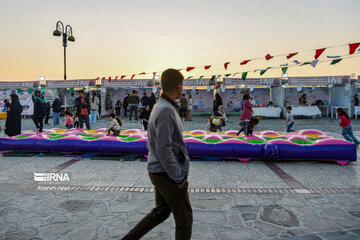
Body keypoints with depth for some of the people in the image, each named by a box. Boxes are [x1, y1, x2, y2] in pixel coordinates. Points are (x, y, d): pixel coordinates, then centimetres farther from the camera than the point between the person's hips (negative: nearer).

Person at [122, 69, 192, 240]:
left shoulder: (161, 106, 9)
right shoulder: (166, 111, -22)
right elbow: (164, 149, -26)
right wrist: (178, 177, -18)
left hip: (161, 172, 9)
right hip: (168, 174, -9)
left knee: (160, 211, 23)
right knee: (184, 218, 8)